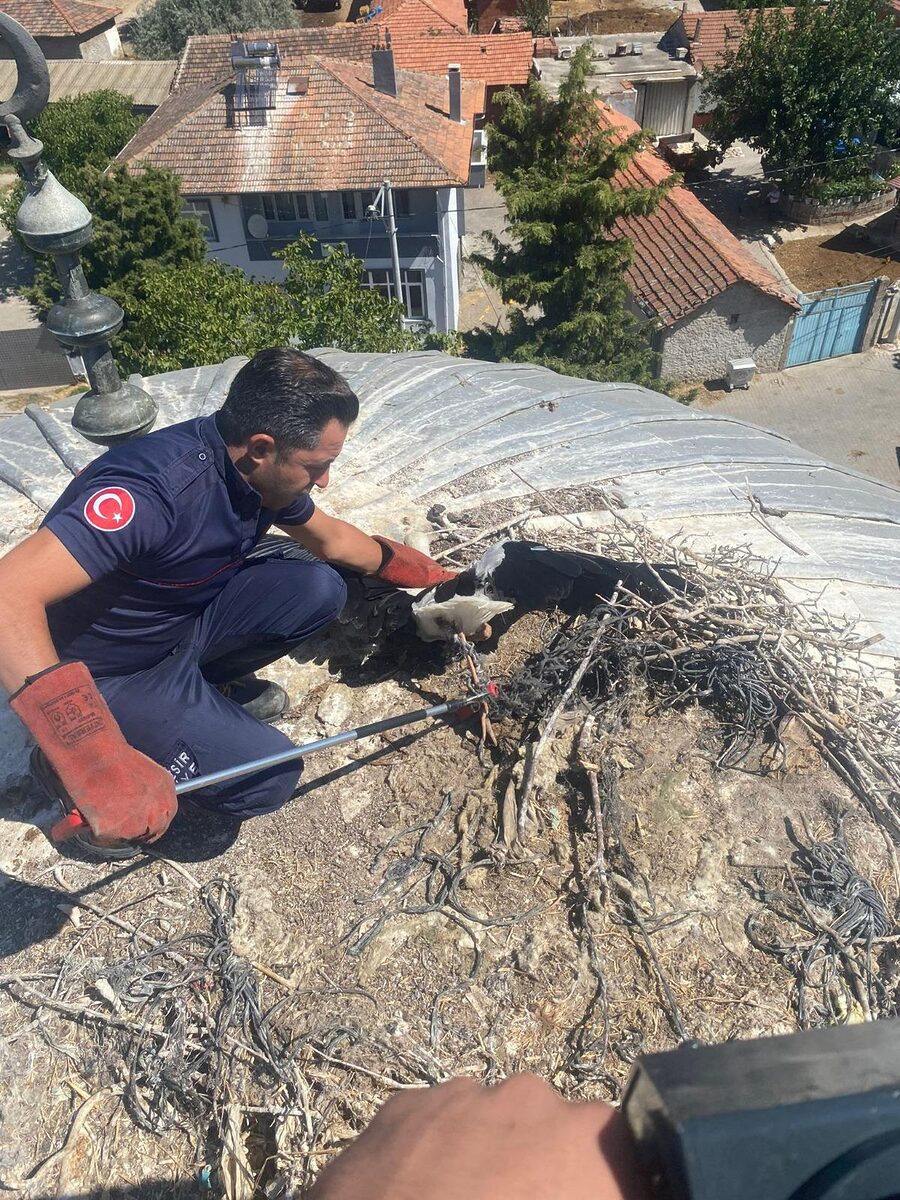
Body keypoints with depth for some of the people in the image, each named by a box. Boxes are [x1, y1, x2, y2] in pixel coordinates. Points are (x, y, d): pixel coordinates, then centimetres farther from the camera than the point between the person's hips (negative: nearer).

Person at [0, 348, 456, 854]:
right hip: (102, 675, -7)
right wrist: (91, 761, -50)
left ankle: (208, 686, 13)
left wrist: (425, 573, 15)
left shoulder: (260, 471, -10)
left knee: (319, 589, -7)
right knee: (267, 774, -17)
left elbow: (331, 538, 11)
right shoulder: (156, 487, -36)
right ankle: (71, 764, 2)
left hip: (182, 621, 7)